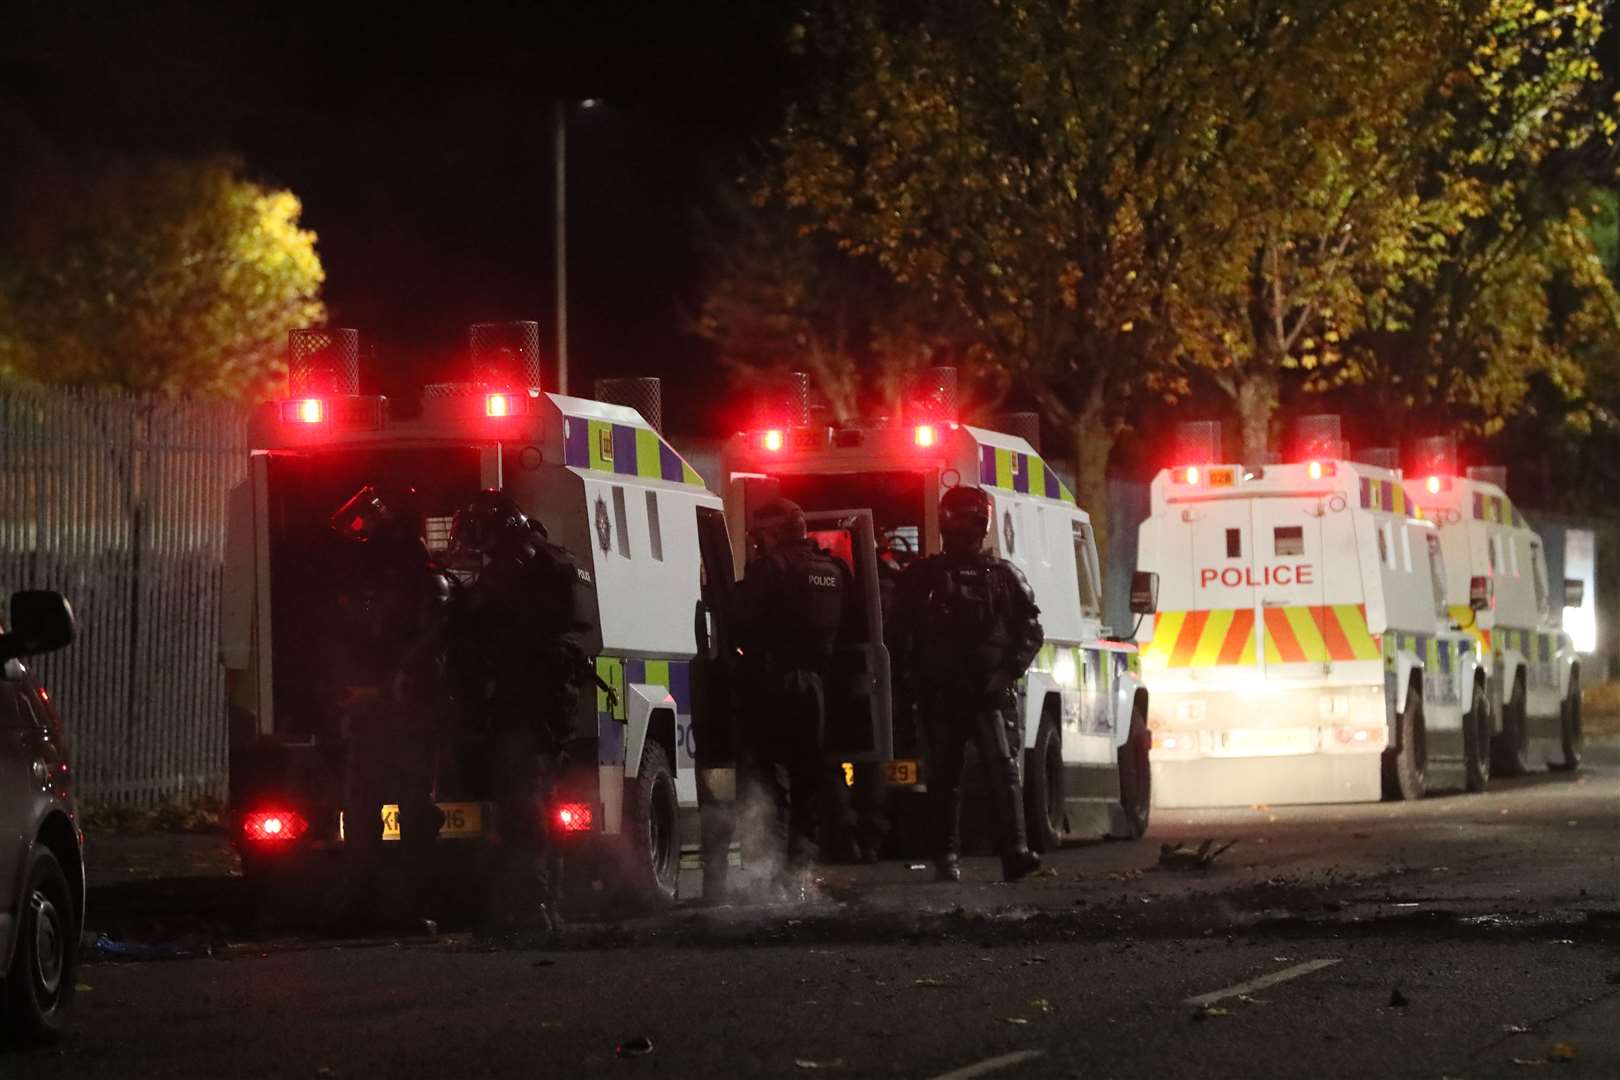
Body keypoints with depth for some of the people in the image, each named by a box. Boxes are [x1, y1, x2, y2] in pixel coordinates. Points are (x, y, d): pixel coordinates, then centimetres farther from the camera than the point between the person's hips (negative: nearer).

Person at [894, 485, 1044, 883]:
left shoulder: (1003, 576, 9)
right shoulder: (922, 577, 9)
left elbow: (1031, 630, 9)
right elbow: (903, 637, 10)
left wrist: (1008, 671, -4)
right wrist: (914, 682, -1)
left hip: (989, 692, -1)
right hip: (941, 696, 1)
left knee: (1003, 769, -14)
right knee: (944, 777, 5)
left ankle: (1016, 851, -22)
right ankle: (946, 858, 11)